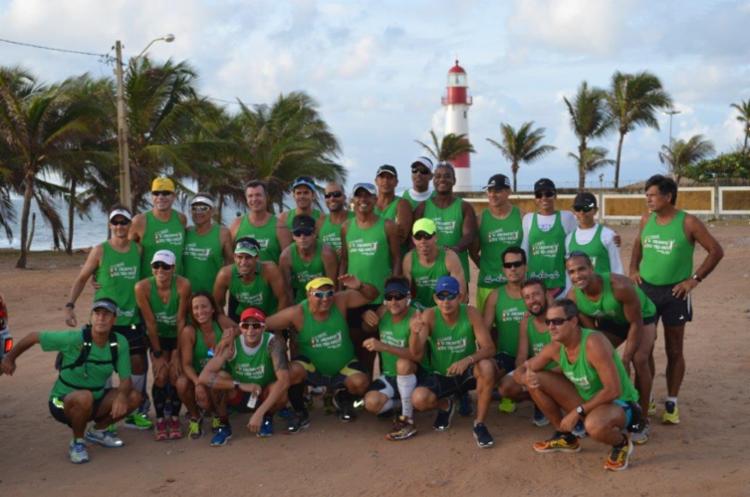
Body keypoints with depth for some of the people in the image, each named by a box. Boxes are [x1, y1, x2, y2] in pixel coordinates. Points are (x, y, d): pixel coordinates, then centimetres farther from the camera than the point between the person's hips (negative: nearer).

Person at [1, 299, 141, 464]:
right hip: (64, 402, -5)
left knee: (134, 397, -14)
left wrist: (121, 395, -32)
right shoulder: (74, 339, -25)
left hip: (96, 401, 5)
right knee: (84, 397, -38)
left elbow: (126, 379, -10)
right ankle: (77, 443, -9)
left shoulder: (119, 343, -13)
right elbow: (33, 337, -15)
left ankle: (98, 430, 12)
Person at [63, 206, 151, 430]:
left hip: (132, 319, 3)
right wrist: (69, 305, -9)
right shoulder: (100, 251, -4)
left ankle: (134, 412, 16)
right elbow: (81, 279, 1)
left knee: (138, 362, 3)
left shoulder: (138, 250, 3)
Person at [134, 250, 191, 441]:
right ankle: (160, 420, 8)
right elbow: (150, 322, -17)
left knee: (176, 375, -10)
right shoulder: (142, 287, -25)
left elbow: (181, 320, -20)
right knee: (160, 376, -10)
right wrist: (158, 354, -11)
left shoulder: (183, 285, -28)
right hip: (158, 337, 1)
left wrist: (176, 353, -14)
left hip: (178, 337, -1)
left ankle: (174, 418, 10)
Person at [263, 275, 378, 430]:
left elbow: (372, 295, -13)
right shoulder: (297, 313, -20)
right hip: (312, 367, -1)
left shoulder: (341, 301, -15)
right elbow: (263, 325, -17)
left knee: (360, 382, -26)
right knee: (293, 371, -32)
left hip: (343, 366, 2)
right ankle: (300, 413, -3)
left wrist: (359, 286, -31)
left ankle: (344, 400, 14)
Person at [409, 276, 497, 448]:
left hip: (467, 373, -1)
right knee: (418, 399, -27)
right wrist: (415, 333, -42)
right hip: (440, 376, 1)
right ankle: (445, 405, 13)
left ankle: (479, 424, -14)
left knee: (487, 367, -34)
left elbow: (489, 348, -20)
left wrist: (468, 360, -40)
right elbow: (416, 355, -21)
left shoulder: (470, 313, -18)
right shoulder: (429, 316, -17)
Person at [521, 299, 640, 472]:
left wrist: (578, 412, -25)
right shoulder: (555, 348, -8)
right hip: (587, 400, 7)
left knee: (594, 425, -42)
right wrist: (527, 377, -21)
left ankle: (622, 443, -3)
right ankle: (566, 437, 12)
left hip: (619, 404, -7)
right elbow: (526, 368, 5)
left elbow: (613, 391, -30)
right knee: (535, 380, -6)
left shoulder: (593, 343, -29)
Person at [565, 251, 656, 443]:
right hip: (611, 321, 5)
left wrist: (625, 359, -28)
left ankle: (641, 421, -9)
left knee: (639, 360, -23)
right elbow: (590, 331, -13)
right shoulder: (573, 296, -27)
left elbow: (636, 323, -30)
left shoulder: (619, 286, -42)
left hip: (642, 316, -5)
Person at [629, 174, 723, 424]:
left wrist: (694, 279, -11)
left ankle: (671, 403, 17)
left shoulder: (688, 223, -11)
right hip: (645, 289, 4)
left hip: (674, 293, -4)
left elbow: (716, 251, -7)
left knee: (674, 350, 6)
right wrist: (633, 269, 6)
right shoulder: (646, 221, 2)